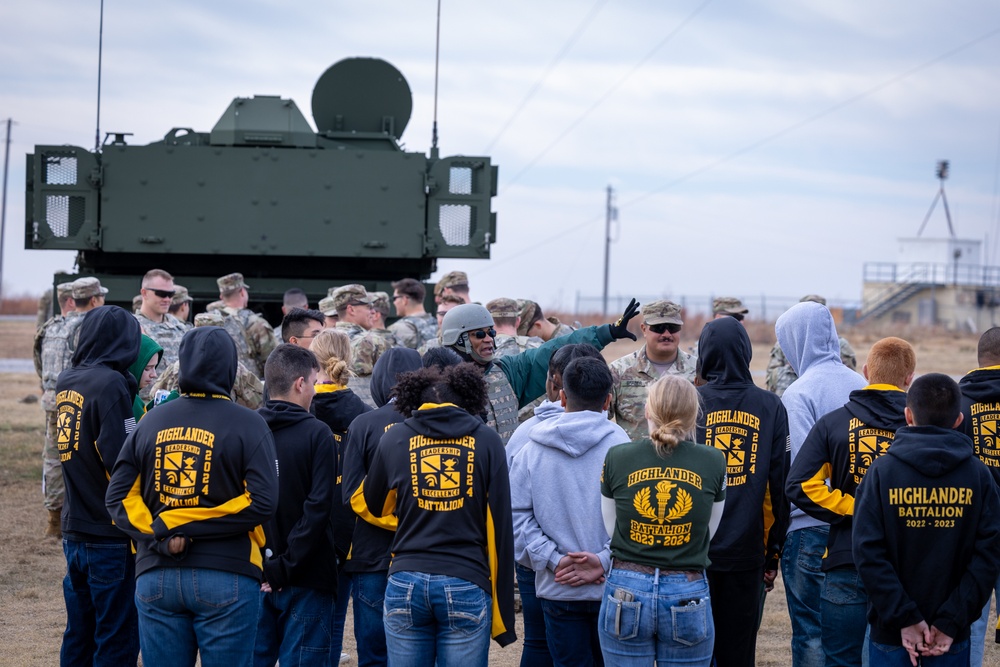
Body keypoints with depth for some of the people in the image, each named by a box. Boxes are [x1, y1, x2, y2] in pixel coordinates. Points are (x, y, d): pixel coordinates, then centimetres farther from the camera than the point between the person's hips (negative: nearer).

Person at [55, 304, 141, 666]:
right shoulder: (111, 384, -16)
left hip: (74, 532, 7)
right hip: (110, 537, -7)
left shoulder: (65, 383, 8)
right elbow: (123, 460, -23)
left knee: (78, 638, 16)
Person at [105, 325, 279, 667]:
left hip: (155, 576, 3)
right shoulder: (247, 424, -5)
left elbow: (118, 496, 1)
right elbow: (261, 501, -15)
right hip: (226, 578, -3)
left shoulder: (151, 421, 6)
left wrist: (160, 534, -10)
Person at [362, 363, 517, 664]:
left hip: (405, 583, 1)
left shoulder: (394, 437, 8)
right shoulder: (486, 440, 4)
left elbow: (375, 506, 23)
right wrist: (502, 612, 5)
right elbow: (500, 527, 2)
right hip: (467, 585, -1)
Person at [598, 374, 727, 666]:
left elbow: (611, 528, 8)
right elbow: (708, 532, 9)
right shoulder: (714, 462, -4)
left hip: (626, 596, 0)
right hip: (688, 597, 0)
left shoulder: (617, 458, -5)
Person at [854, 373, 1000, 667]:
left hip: (890, 632, -1)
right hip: (953, 637, 1)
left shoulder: (881, 471, -7)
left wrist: (904, 618, -12)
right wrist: (952, 622, -11)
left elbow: (868, 553, -13)